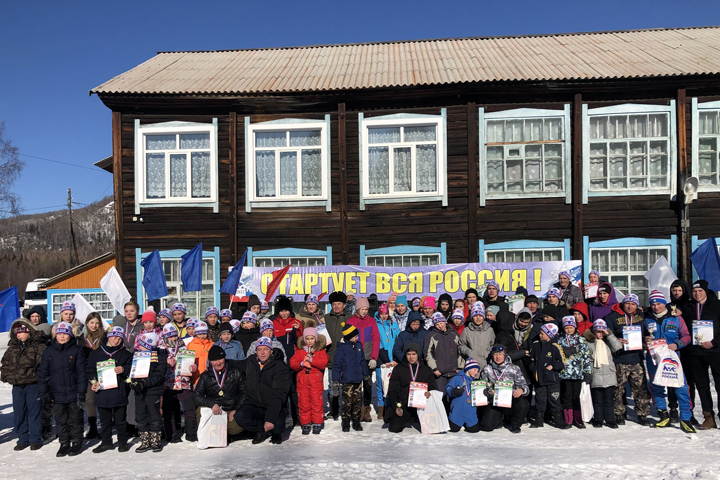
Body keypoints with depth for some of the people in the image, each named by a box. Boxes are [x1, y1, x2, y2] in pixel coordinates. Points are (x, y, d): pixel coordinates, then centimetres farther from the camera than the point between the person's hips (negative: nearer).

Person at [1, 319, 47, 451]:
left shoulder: (39, 347, -5)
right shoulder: (12, 348, 13)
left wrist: (36, 374, -17)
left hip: (33, 385, -5)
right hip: (17, 386, 6)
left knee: (34, 411, 1)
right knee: (19, 413, 10)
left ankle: (35, 439, 12)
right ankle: (23, 439, 22)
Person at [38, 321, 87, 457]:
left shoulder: (77, 350, -5)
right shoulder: (49, 352, 4)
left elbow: (82, 372, -7)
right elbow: (42, 373, 6)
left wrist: (81, 392, -11)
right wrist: (43, 392, 0)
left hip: (73, 394, -3)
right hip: (56, 394, 3)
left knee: (75, 420, 8)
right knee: (61, 421, 11)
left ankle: (77, 443, 21)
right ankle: (64, 444, 24)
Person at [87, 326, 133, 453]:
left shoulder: (125, 354, 6)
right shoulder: (96, 353, 8)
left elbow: (132, 368, 7)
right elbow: (89, 370, 10)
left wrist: (124, 370, -13)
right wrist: (93, 381, -5)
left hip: (119, 392, -1)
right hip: (102, 392, 1)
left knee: (120, 419, 5)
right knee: (104, 420, 11)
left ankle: (122, 441, 18)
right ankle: (106, 442, 25)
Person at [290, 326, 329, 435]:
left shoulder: (321, 350, 4)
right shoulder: (299, 351, 10)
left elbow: (323, 362, -10)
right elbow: (292, 363, 1)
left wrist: (311, 359, -19)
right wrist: (301, 364, -17)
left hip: (316, 380, -2)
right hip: (302, 380, 2)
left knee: (317, 402, 1)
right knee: (303, 403, 4)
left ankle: (317, 423, 12)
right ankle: (305, 424, 15)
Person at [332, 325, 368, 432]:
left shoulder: (358, 345, 8)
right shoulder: (342, 348, -10)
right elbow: (336, 364, -8)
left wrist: (366, 374, 22)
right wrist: (335, 381, -9)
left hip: (358, 379, 5)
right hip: (347, 380, -5)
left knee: (358, 401, 9)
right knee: (347, 402, -1)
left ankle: (357, 421, 20)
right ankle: (346, 423, 12)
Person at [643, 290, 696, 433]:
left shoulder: (676, 318, 3)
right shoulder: (647, 320, 7)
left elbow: (687, 337, 3)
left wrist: (677, 345, -15)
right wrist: (645, 341, -6)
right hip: (653, 359, 2)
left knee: (681, 387, -9)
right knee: (656, 388, 9)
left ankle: (685, 419, 0)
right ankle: (664, 415, 23)